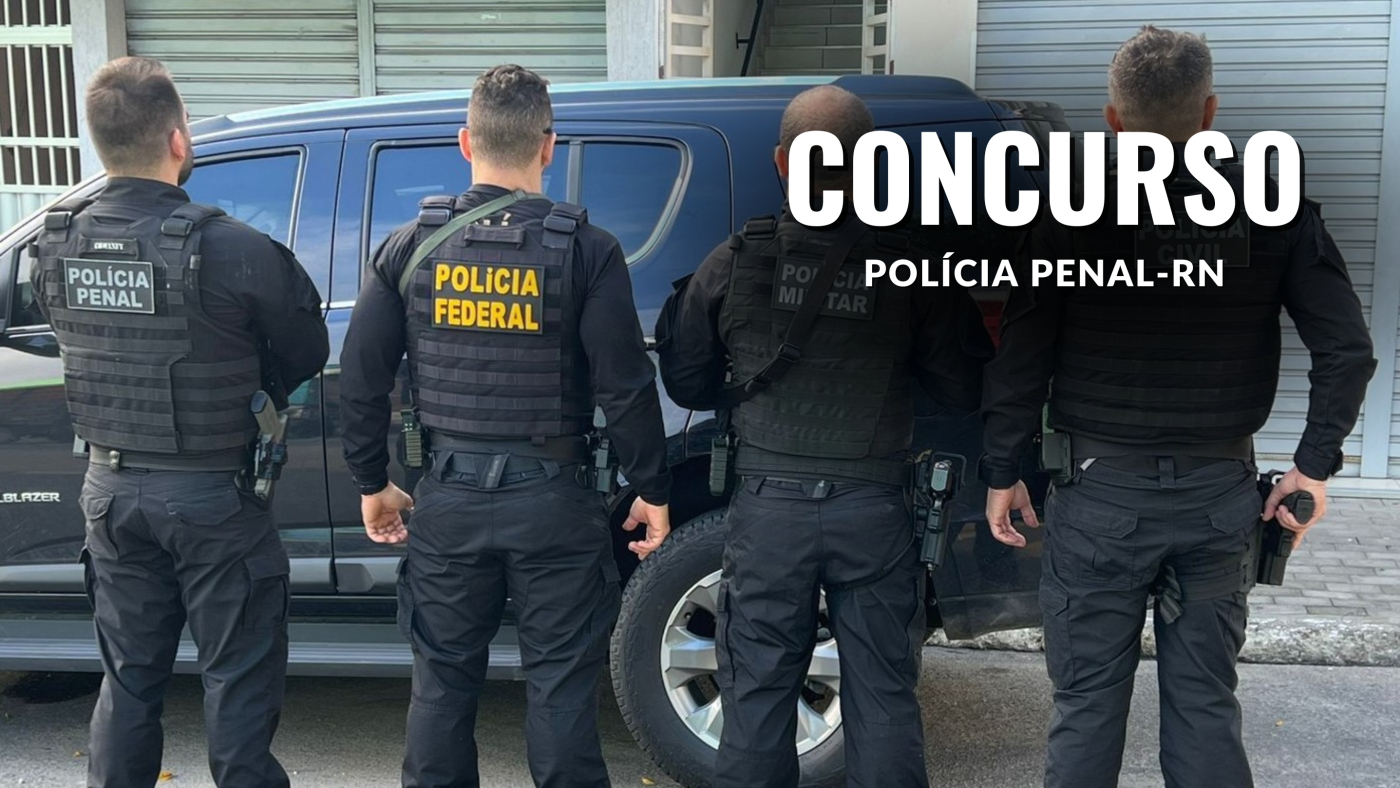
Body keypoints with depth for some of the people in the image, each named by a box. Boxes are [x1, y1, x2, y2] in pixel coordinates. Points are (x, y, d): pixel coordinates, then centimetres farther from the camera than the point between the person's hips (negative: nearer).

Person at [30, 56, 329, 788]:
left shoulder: (56, 244, -4)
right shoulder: (230, 247, -21)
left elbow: (84, 344, 8)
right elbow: (307, 353, -8)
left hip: (110, 489, 6)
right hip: (210, 495, -5)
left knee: (129, 678, 19)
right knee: (238, 681, 8)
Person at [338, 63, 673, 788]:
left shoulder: (410, 247, -1)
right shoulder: (585, 250, -9)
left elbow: (361, 380, 1)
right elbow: (625, 387, -11)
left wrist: (371, 482, 14)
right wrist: (651, 490, 0)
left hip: (449, 497, 2)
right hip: (554, 498, -2)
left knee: (443, 682, 17)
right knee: (560, 688, 9)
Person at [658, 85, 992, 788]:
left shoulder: (734, 263, -4)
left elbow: (684, 383, 6)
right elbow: (966, 389, 0)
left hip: (769, 506, 0)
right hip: (875, 510, 0)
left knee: (756, 701, 12)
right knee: (883, 702, 13)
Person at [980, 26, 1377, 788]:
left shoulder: (1071, 216, -9)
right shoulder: (1273, 211, -2)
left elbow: (1020, 356, -8)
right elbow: (1348, 349, -4)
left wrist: (1001, 473, 2)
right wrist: (1314, 464, 6)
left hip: (1100, 492, -2)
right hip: (1220, 493, 2)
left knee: (1088, 702, 8)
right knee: (1205, 703, 14)